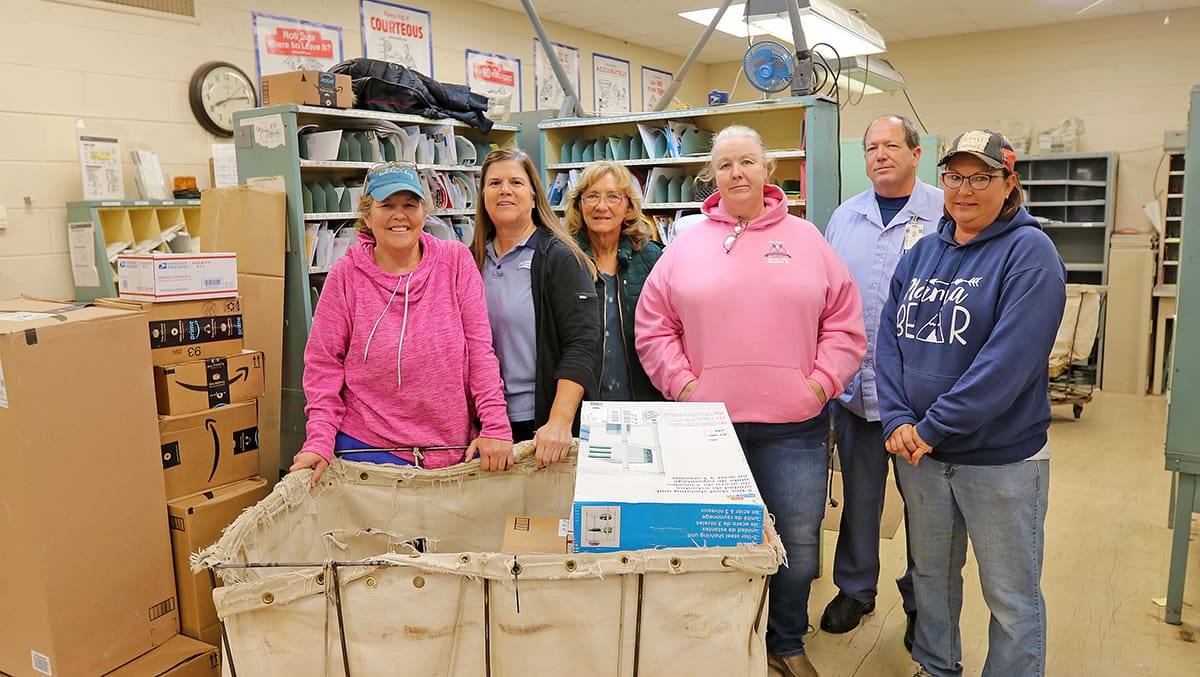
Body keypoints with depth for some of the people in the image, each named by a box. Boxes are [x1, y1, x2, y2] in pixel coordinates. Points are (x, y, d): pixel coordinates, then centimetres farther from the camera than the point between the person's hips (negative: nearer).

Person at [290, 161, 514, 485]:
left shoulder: (456, 260, -3)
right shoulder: (346, 274, -3)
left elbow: (479, 347, -5)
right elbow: (324, 364, -1)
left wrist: (496, 427, -9)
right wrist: (320, 440, -10)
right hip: (368, 446, 0)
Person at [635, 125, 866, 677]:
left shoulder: (806, 239, 6)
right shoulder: (686, 245, 4)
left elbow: (844, 321, 7)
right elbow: (653, 327, 4)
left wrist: (822, 381, -3)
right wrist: (681, 383, -5)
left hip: (794, 425, 1)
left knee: (800, 543, 9)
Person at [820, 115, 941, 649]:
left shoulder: (945, 215, -4)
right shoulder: (844, 217, 10)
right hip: (855, 385, 4)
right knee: (859, 493, 15)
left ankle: (922, 601, 29)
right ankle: (855, 589, 33)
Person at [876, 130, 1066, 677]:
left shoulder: (1029, 252, -12)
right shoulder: (922, 254, 6)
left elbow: (1010, 359, -22)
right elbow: (891, 339, 1)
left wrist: (934, 427, -21)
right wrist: (897, 420, -12)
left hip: (1002, 458, -5)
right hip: (920, 452, 6)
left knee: (1010, 596, 9)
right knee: (931, 573, 22)